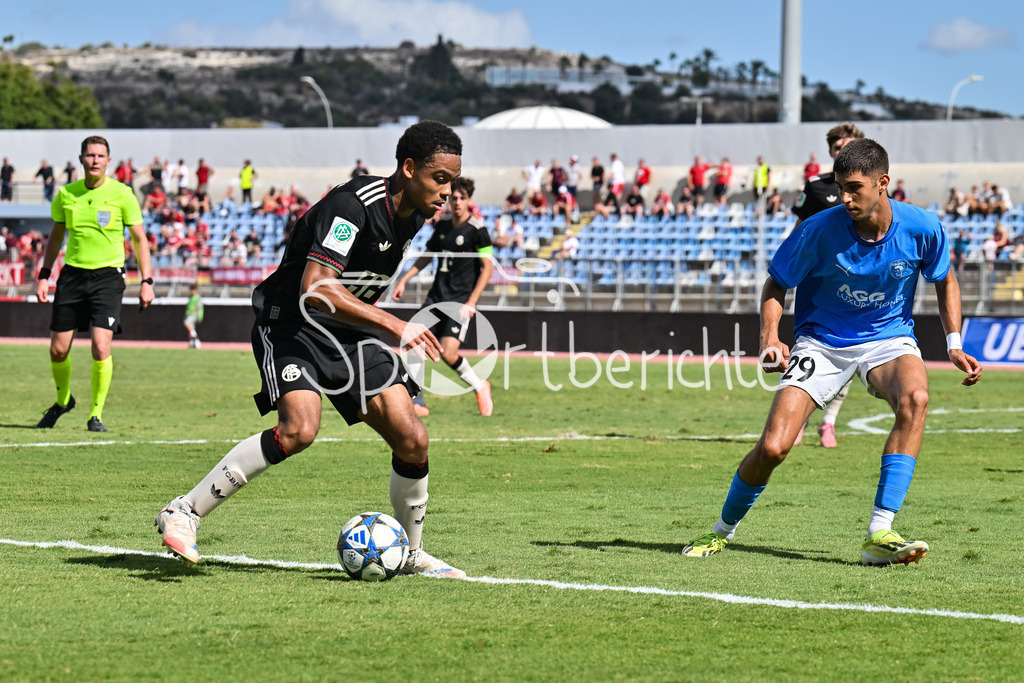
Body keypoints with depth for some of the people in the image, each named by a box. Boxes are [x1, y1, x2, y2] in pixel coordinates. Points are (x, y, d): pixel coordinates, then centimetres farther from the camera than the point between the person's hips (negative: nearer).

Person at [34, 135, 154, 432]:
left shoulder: (121, 194, -3)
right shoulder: (66, 195, 5)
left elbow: (139, 239, 2)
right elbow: (55, 237, 17)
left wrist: (146, 281, -3)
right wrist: (44, 275, 10)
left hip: (107, 275, -3)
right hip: (73, 273, 3)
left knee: (101, 346, -16)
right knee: (58, 351, 3)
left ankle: (96, 414, -1)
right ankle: (63, 399, 31)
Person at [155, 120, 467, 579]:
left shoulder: (412, 215, 5)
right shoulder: (352, 204, -24)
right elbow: (314, 289, -33)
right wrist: (395, 326, -35)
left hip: (349, 335, 8)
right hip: (292, 325, -8)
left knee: (412, 440, -5)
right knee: (299, 429, -30)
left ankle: (411, 555, 15)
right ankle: (184, 513, -18)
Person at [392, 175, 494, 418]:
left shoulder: (477, 229, -8)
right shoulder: (442, 225, 10)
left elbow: (487, 268, -9)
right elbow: (426, 257, 23)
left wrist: (471, 302, -14)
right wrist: (404, 280, 14)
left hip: (461, 300, -6)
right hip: (437, 295, 6)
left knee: (448, 353, -17)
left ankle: (479, 385, 11)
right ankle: (417, 404, 4)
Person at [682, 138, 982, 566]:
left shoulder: (922, 228, -14)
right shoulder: (819, 230, -18)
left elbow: (944, 280, 8)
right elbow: (776, 284, -4)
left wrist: (954, 345, -2)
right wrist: (769, 339, -21)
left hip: (888, 338, 1)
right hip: (821, 342, -1)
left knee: (915, 398, -35)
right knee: (772, 448, -15)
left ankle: (879, 534, -34)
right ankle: (722, 531, 16)